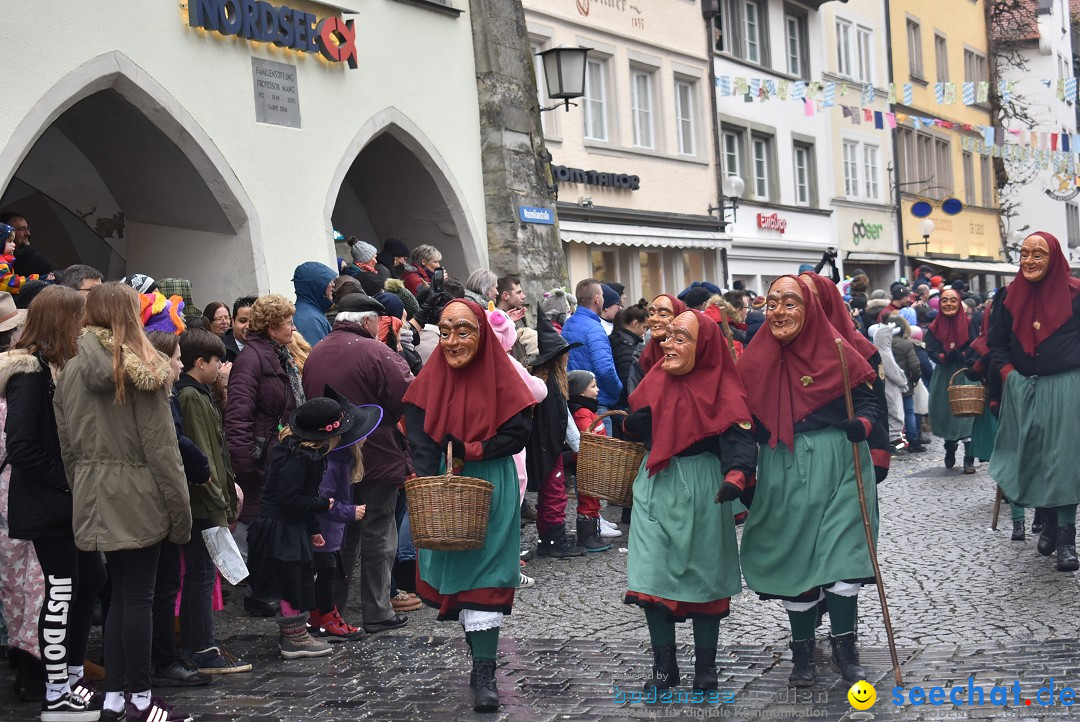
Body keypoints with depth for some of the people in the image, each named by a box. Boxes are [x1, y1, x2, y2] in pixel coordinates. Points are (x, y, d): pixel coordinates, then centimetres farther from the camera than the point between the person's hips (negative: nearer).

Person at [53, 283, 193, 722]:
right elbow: (161, 447, -12)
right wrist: (180, 510, -7)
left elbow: (67, 444, 8)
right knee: (138, 598, 1)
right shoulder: (140, 371, -10)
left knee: (119, 595, 14)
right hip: (137, 498, -5)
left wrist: (83, 494, 14)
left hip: (95, 500, 5)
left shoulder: (71, 371, 6)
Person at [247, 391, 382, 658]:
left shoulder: (305, 450, 7)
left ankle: (291, 634, 28)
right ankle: (294, 638, 11)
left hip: (293, 528, 10)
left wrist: (313, 528, 16)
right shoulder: (296, 458, -25)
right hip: (281, 529, -10)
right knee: (293, 580, 0)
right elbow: (289, 499, -25)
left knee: (300, 581, 17)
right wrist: (324, 503, -14)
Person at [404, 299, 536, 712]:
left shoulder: (500, 377, -4)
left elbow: (518, 433, -9)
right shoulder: (430, 379, 1)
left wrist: (467, 452, -15)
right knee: (454, 569, 5)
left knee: (485, 573, -6)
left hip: (492, 488, -2)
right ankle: (482, 660, 22)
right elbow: (419, 440, -5)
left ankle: (484, 672, -6)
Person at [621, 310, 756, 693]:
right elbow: (634, 426, 16)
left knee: (703, 575, 6)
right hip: (656, 487, 4)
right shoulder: (656, 379, 5)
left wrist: (736, 475, -40)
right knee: (653, 574, -1)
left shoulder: (722, 390, -11)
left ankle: (705, 667, 21)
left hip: (700, 491, -4)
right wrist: (633, 422, -5)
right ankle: (664, 666, 12)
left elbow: (738, 439, -23)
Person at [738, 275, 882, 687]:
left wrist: (861, 424, -21)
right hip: (784, 473, 2)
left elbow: (868, 401, 1)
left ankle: (844, 649, 10)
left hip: (837, 467, -2)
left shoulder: (836, 352, -3)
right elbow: (747, 424, 8)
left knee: (841, 556, -6)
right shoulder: (755, 360, 4)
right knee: (795, 557, 7)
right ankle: (802, 653, 19)